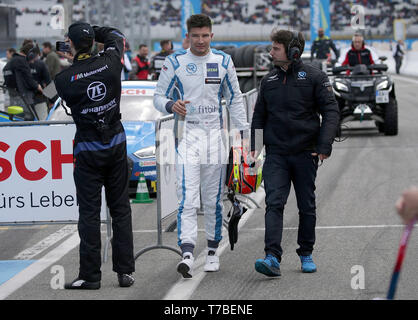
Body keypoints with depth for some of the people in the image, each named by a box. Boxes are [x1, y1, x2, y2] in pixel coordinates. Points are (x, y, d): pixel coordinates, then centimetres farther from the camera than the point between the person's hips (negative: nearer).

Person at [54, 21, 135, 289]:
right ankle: (125, 271, 10)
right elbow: (116, 36, 14)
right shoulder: (109, 63, -7)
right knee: (120, 209, 9)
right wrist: (90, 31, 16)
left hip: (87, 148, -3)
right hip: (116, 143, 3)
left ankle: (90, 275, 2)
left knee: (89, 212, 1)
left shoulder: (64, 78, -15)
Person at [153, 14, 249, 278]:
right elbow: (159, 97, 4)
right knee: (187, 199, -13)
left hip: (215, 135, 2)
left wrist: (244, 131, 6)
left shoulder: (223, 61, 6)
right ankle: (187, 255, -20)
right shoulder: (175, 62, 0)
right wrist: (171, 106, -19)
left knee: (214, 199, 7)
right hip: (186, 135, -2)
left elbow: (235, 99, 13)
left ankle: (212, 251, 21)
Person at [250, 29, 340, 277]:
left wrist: (324, 145, -14)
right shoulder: (269, 81, 10)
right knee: (274, 203, -12)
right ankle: (273, 258, -20)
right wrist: (255, 145, 6)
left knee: (307, 207, 8)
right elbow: (259, 115, 18)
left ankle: (306, 254, 23)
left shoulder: (314, 77, -3)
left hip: (305, 154, -2)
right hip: (276, 154, 2)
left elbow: (331, 112, -5)